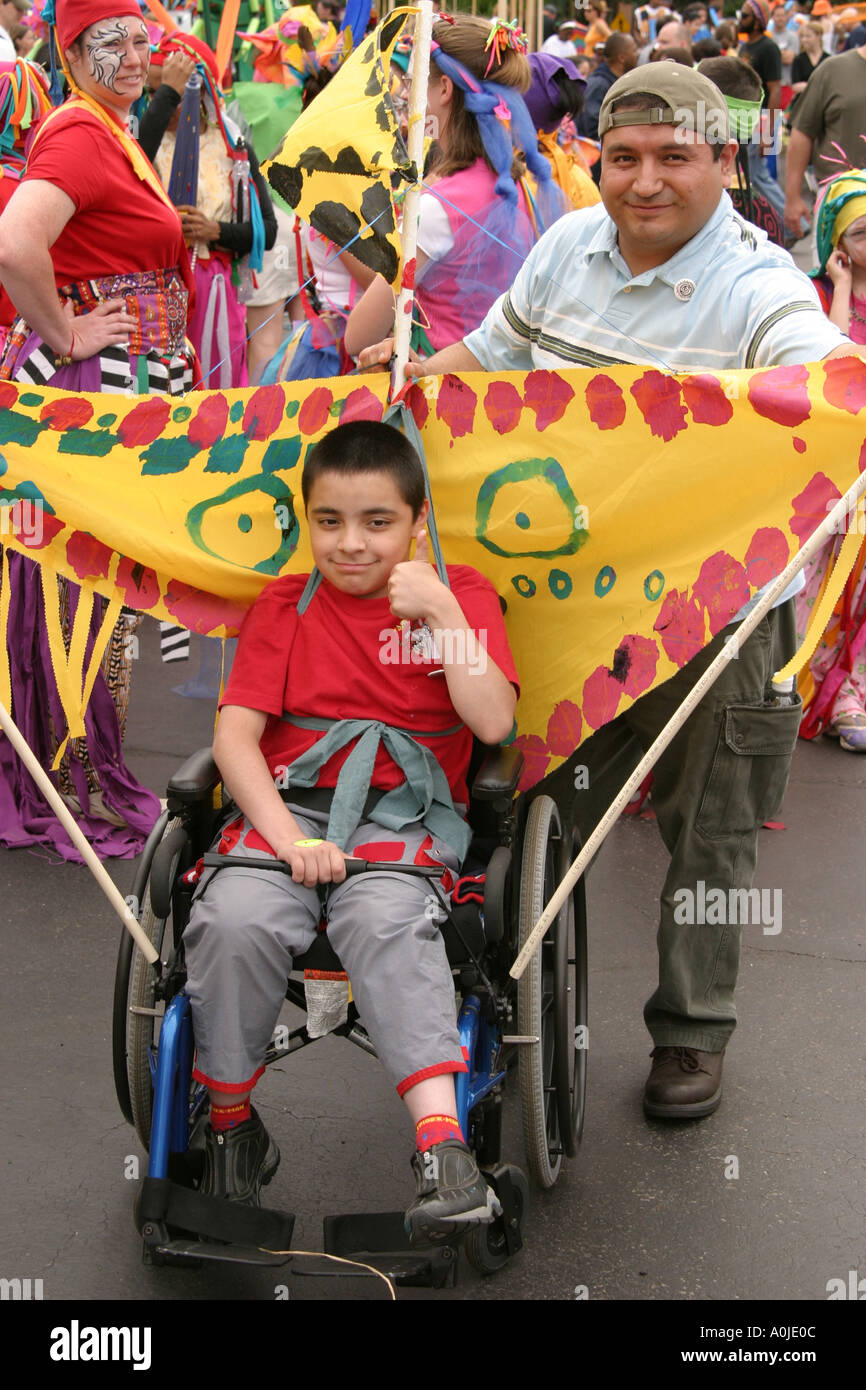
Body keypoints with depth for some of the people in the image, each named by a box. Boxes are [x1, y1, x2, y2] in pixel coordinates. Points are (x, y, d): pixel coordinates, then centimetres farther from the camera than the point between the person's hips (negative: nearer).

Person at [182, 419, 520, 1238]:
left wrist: (443, 613, -10)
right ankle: (231, 1124, -8)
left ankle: (441, 1142, -41)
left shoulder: (461, 595, 9)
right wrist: (289, 837, -15)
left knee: (385, 921, -35)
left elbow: (493, 723, -4)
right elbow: (234, 735, 0)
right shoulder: (285, 606, 11)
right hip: (289, 803, 2)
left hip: (406, 814, -1)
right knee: (236, 919, -29)